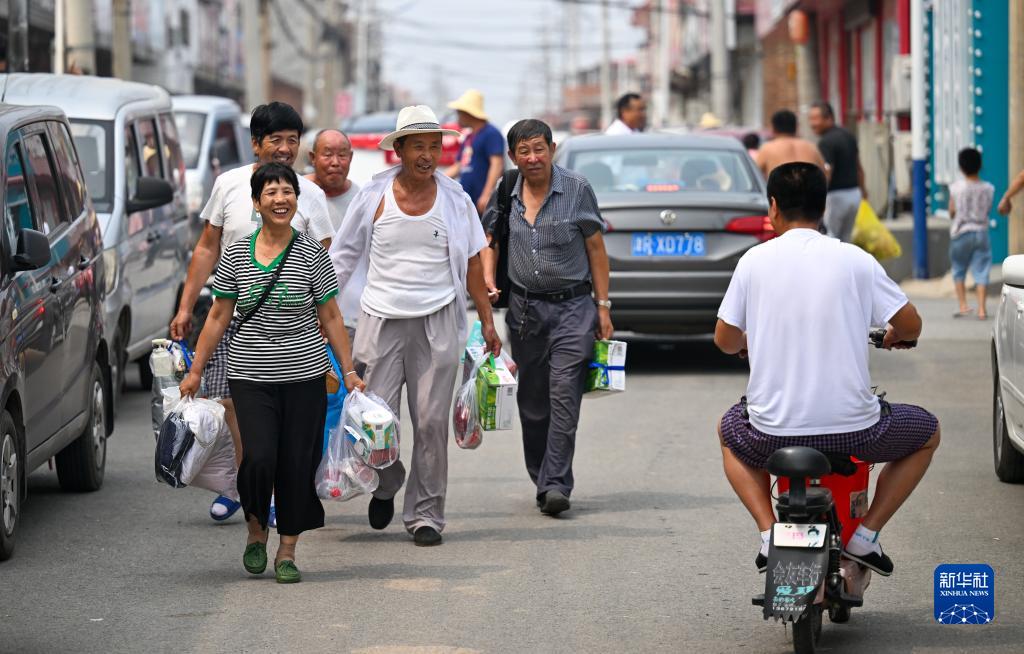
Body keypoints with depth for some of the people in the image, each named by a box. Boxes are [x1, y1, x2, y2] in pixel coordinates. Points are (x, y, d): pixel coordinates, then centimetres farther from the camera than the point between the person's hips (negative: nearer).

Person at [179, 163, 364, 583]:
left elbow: (330, 317, 6)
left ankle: (287, 550, 14)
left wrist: (349, 371, 3)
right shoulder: (236, 256, 3)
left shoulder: (312, 255, 0)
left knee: (297, 463, 0)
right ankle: (256, 528, 14)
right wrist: (195, 371, 8)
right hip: (250, 377, 0)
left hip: (304, 375, 0)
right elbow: (218, 317, 9)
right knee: (258, 457, -14)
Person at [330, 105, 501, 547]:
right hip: (381, 321, 0)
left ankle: (425, 514, 8)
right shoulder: (374, 196, 1)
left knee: (431, 422, -1)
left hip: (436, 322, 0)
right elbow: (343, 257, 9)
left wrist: (487, 321, 10)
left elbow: (472, 263, 12)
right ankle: (386, 486, 27)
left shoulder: (454, 199, 4)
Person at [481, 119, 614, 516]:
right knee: (532, 402, 7)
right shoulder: (505, 193, 5)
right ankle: (542, 481, 18)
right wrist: (488, 279, -1)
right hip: (524, 308, 4)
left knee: (564, 395, -13)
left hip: (572, 307, -4)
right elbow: (491, 241, 19)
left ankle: (555, 484, -16)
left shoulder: (576, 189, -3)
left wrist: (603, 306, -1)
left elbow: (596, 250, 1)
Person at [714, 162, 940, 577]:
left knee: (729, 430, 36)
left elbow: (725, 340, 7)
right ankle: (866, 534, 13)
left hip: (773, 430, 1)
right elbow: (910, 326, 1)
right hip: (852, 429, -1)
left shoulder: (754, 261, -1)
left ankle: (768, 530, 14)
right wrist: (893, 336, 25)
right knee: (927, 434, 28)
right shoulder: (855, 261, -3)